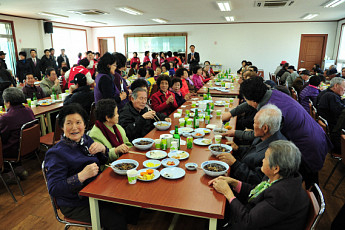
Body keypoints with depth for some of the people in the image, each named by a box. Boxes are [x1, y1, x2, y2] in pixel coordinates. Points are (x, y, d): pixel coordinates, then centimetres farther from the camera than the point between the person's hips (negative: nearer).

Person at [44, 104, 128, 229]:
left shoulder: (86, 139, 1)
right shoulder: (57, 153, -18)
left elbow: (103, 161, 13)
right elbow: (53, 189, -22)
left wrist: (102, 149, -9)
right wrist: (82, 176, -34)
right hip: (76, 205, -6)